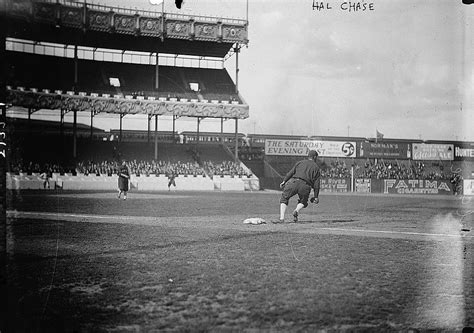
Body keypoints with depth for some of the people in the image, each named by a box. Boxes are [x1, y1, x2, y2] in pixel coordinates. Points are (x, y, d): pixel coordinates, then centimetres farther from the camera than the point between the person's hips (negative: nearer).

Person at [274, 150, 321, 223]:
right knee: (303, 202, 24)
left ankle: (282, 218, -7)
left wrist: (284, 181, 6)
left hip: (294, 182, 0)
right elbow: (316, 184, 12)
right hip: (305, 186, 0)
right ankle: (297, 210, -9)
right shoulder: (316, 168, 19)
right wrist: (316, 196, 13)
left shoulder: (300, 162, 21)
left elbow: (291, 172, 9)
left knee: (284, 199, 10)